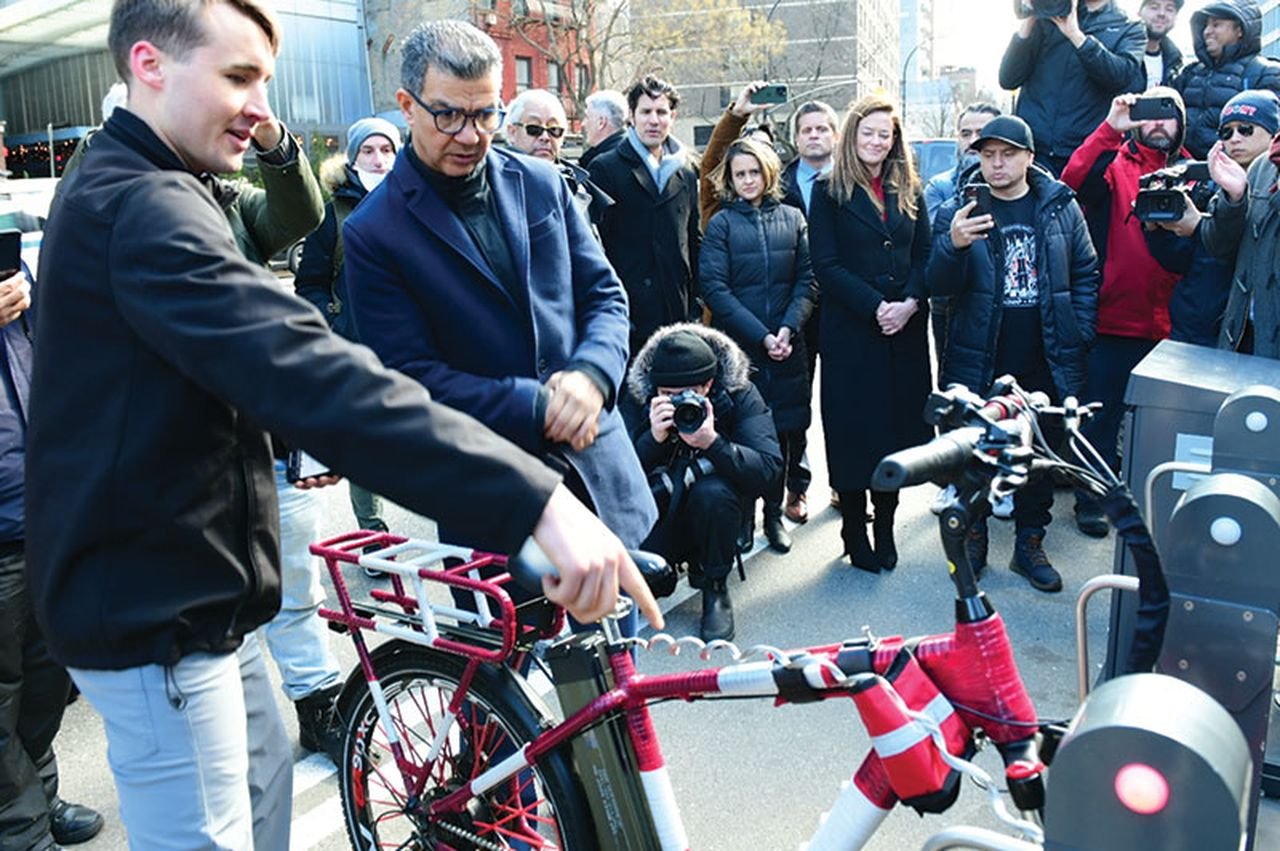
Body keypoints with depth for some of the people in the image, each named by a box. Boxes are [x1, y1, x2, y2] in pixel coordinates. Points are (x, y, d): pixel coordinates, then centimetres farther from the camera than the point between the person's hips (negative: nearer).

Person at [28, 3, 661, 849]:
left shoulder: (121, 189, 12)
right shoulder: (140, 207, -25)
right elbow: (311, 376, -39)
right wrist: (534, 498, -45)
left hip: (193, 589, 10)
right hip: (156, 611, -10)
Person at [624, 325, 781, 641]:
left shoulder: (740, 394, -17)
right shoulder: (637, 398, -14)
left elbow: (768, 467, -27)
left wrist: (713, 443, -42)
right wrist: (653, 439, -36)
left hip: (715, 507, -1)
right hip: (662, 510, 1)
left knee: (712, 493, -36)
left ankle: (715, 588, -11)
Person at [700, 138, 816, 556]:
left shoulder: (792, 218, 9)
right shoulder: (721, 224, 1)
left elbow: (806, 280, 5)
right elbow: (715, 289, -6)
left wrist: (788, 327, -11)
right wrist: (761, 336, -13)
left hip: (787, 345, 2)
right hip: (737, 346, -2)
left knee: (784, 427, 4)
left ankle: (773, 514, 17)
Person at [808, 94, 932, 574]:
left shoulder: (909, 192, 12)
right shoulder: (829, 193, 1)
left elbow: (925, 256, 7)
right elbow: (826, 265, -8)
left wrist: (909, 303, -11)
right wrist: (876, 307, -16)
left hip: (905, 331, 4)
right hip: (850, 331, -4)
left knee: (897, 424, 7)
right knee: (854, 428, 0)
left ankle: (885, 528, 20)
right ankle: (854, 532, 13)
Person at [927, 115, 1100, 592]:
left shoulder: (1061, 208, 3)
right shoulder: (958, 212, -2)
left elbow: (1086, 274, 9)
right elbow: (939, 285, -10)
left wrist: (1078, 335, 0)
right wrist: (954, 245, -29)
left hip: (1044, 365, 2)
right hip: (977, 364, -2)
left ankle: (1030, 544, 27)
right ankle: (972, 539, 24)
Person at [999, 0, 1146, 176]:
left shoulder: (1129, 29, 12)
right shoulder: (1046, 15, 14)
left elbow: (1122, 76, -11)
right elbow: (1008, 79, 4)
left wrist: (1074, 33, -16)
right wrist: (1028, 21, -6)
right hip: (1030, 150, 1)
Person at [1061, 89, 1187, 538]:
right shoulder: (1115, 165, 1)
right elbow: (1073, 180, -21)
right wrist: (1111, 128, -26)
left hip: (1169, 325, 4)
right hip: (1114, 319, -4)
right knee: (1103, 414, 6)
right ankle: (1091, 500, 19)